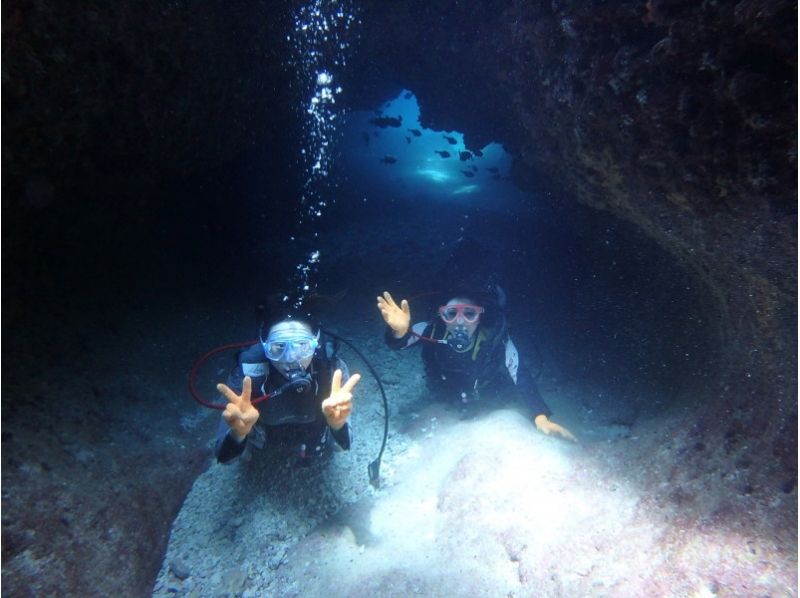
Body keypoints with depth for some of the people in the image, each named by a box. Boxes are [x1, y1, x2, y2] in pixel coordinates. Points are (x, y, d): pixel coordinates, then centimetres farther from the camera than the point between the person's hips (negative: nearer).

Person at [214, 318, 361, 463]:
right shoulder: (248, 372, -39)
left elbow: (344, 442, -40)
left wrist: (338, 424, -65)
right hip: (265, 436, 0)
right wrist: (237, 433, -64)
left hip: (313, 436, 1)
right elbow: (223, 454, -39)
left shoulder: (331, 367, -38)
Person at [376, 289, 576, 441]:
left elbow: (520, 376, -34)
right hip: (445, 398, 1)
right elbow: (397, 343, -45)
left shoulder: (495, 338, -38)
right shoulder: (433, 330, -37)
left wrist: (541, 417, -47)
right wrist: (399, 332, -72)